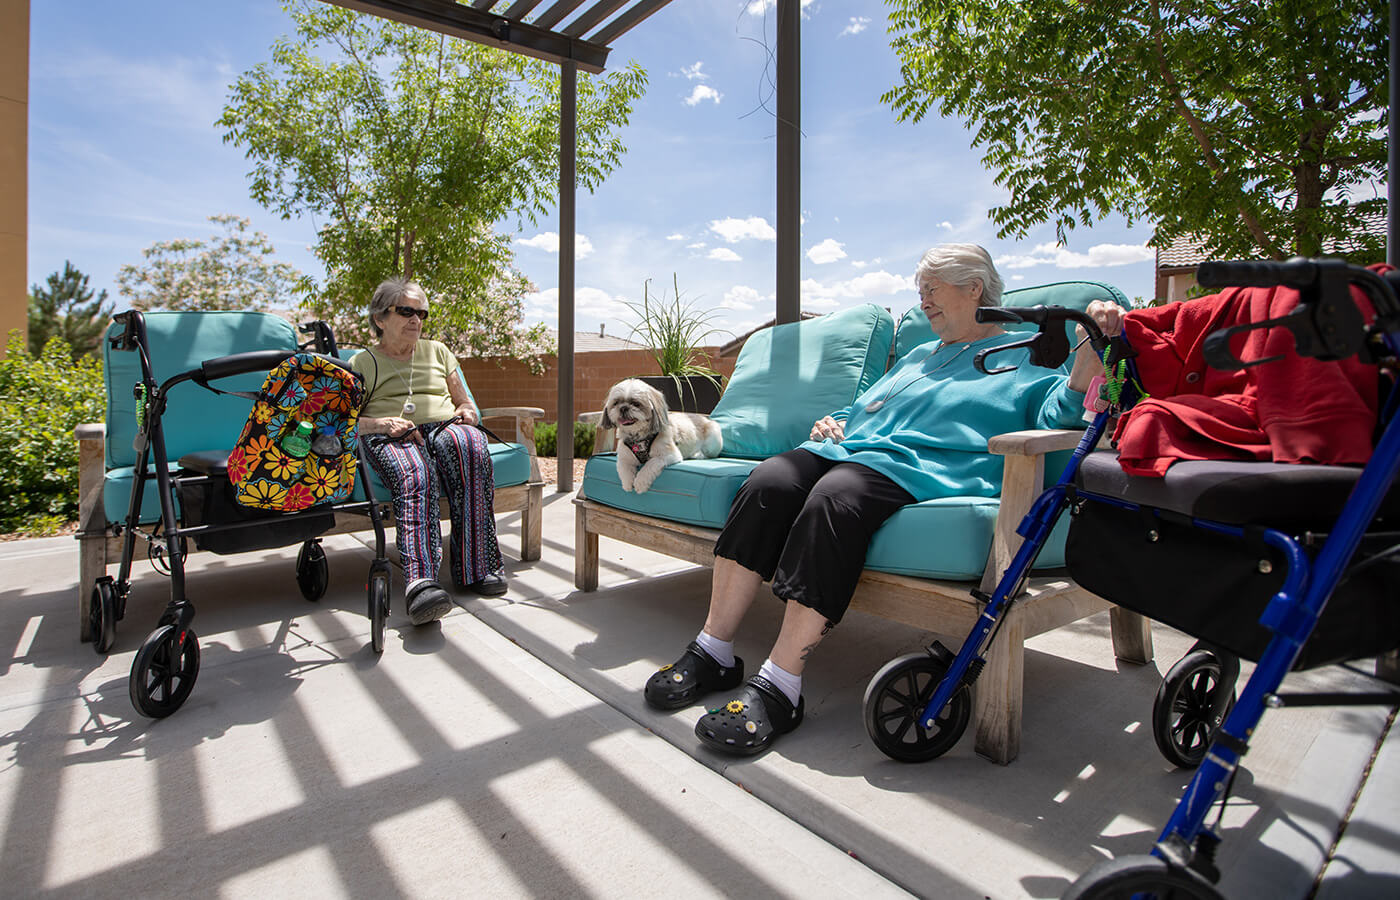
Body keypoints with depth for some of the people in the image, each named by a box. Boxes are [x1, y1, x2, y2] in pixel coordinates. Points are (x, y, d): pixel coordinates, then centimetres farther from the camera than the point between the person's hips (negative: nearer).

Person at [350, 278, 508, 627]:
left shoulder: (437, 351, 29)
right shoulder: (362, 363, 21)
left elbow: (467, 407, 28)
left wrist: (466, 414, 3)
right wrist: (383, 423, -10)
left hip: (444, 427, 2)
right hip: (391, 439, -1)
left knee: (470, 444, -37)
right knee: (415, 475, -39)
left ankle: (475, 567, -38)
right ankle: (420, 582, -57)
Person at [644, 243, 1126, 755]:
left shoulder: (1025, 358, 17)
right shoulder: (917, 357, 37)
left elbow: (1061, 409, -2)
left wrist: (1092, 345, -18)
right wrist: (834, 422, 20)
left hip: (925, 470, -6)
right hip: (849, 447, 7)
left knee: (835, 498, -38)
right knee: (768, 482, -24)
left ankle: (777, 689, -35)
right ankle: (712, 654, -22)